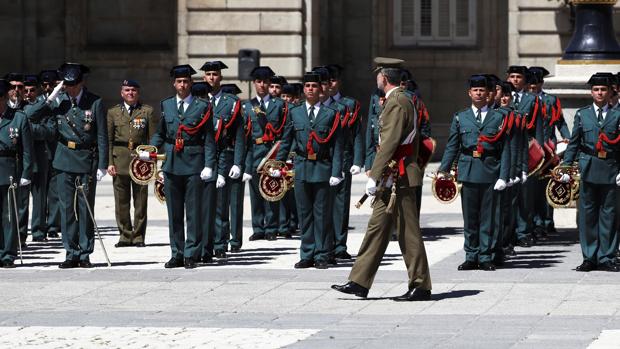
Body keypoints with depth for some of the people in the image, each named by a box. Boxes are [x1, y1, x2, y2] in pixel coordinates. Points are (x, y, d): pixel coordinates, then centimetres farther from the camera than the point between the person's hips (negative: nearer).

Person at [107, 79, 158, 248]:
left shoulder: (148, 111, 8)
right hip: (120, 160, 1)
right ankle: (125, 235, 10)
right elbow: (108, 140, 8)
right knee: (121, 202, 2)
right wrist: (109, 163, -2)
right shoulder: (113, 112, 11)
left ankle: (138, 237, 6)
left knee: (141, 201, 0)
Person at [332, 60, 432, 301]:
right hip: (393, 181, 10)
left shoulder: (396, 103, -15)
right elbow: (413, 144, 20)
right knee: (377, 228, 9)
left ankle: (420, 287, 0)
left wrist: (374, 177, -21)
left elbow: (389, 143, -21)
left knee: (408, 233, -5)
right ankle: (359, 283, 11)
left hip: (396, 179, -10)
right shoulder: (403, 101, 16)